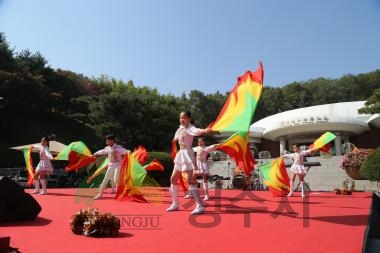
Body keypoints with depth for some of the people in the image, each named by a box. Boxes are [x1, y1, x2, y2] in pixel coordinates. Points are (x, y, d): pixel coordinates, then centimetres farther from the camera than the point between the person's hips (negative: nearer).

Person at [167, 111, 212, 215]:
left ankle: (200, 206, -14)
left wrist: (205, 131, -61)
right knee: (173, 179, 12)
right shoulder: (180, 128, 9)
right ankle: (175, 204, 25)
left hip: (187, 154, -9)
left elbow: (197, 131, -41)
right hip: (180, 154, 9)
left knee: (190, 180, -17)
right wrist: (176, 139, 51)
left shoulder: (190, 128, -16)